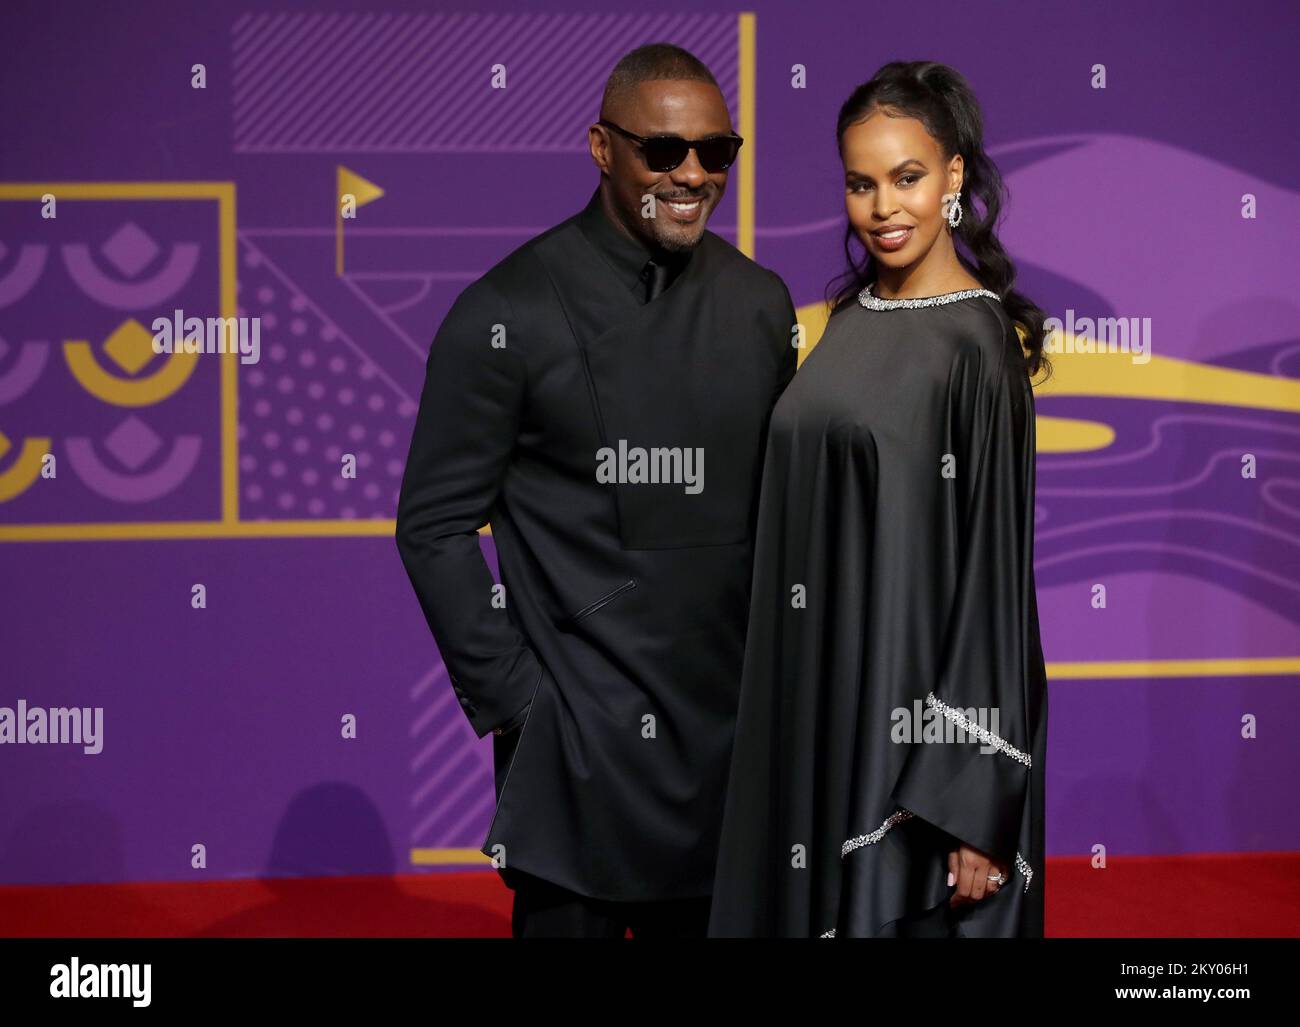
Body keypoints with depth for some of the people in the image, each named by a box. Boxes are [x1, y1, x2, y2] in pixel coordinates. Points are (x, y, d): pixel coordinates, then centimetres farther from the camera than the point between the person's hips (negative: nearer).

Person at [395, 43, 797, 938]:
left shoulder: (761, 305, 7)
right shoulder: (510, 312, -8)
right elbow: (435, 527, -6)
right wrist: (514, 703, -9)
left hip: (732, 733, 5)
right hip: (578, 750, -4)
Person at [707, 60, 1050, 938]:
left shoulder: (975, 339, -12)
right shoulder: (850, 320, 10)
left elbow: (995, 567, -16)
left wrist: (973, 804, -19)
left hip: (921, 708, -7)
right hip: (823, 700, 7)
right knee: (810, 900, 13)